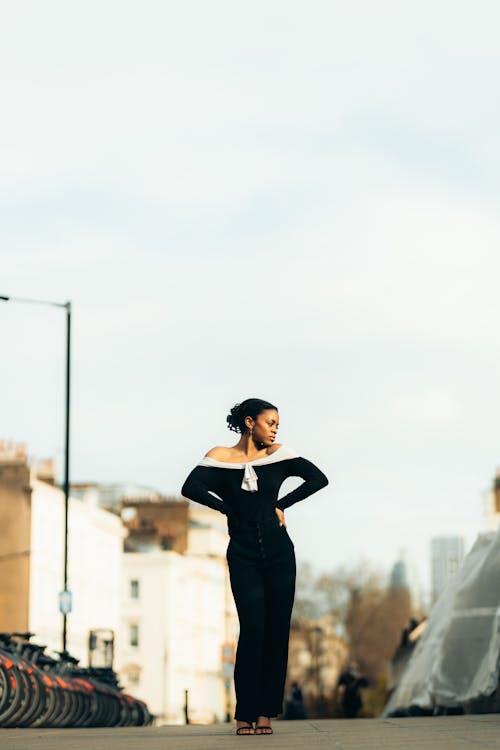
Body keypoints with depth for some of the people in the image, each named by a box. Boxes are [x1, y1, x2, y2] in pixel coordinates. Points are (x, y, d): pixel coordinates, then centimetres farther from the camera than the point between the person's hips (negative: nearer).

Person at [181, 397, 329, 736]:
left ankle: (265, 713, 6)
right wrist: (228, 508, -8)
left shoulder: (278, 454, 4)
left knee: (277, 632, 0)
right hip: (243, 558, -2)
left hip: (279, 555, 2)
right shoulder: (220, 457, -1)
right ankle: (244, 715, -4)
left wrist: (282, 505, -2)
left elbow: (318, 478, 2)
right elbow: (191, 488, -13)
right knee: (253, 630, -11)